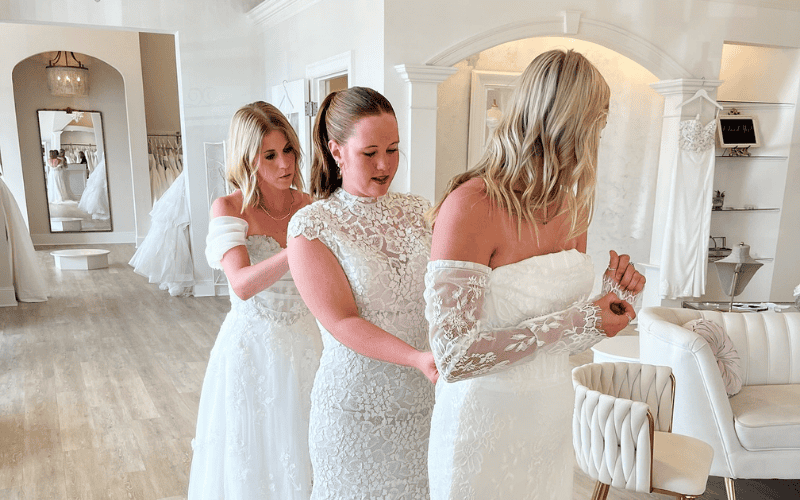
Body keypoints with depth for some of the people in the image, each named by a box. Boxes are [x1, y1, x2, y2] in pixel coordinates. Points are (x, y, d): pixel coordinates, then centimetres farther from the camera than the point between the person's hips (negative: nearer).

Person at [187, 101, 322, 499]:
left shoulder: (308, 206, -1)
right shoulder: (229, 208, -11)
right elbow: (243, 284, -27)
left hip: (302, 347, 3)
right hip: (251, 351, -3)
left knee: (301, 459, 16)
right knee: (252, 462, 13)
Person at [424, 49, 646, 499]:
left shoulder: (574, 209, 2)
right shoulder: (472, 206, -21)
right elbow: (454, 357, -25)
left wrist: (611, 293, -6)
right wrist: (577, 323, -22)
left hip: (554, 423, 7)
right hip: (486, 431, -7)